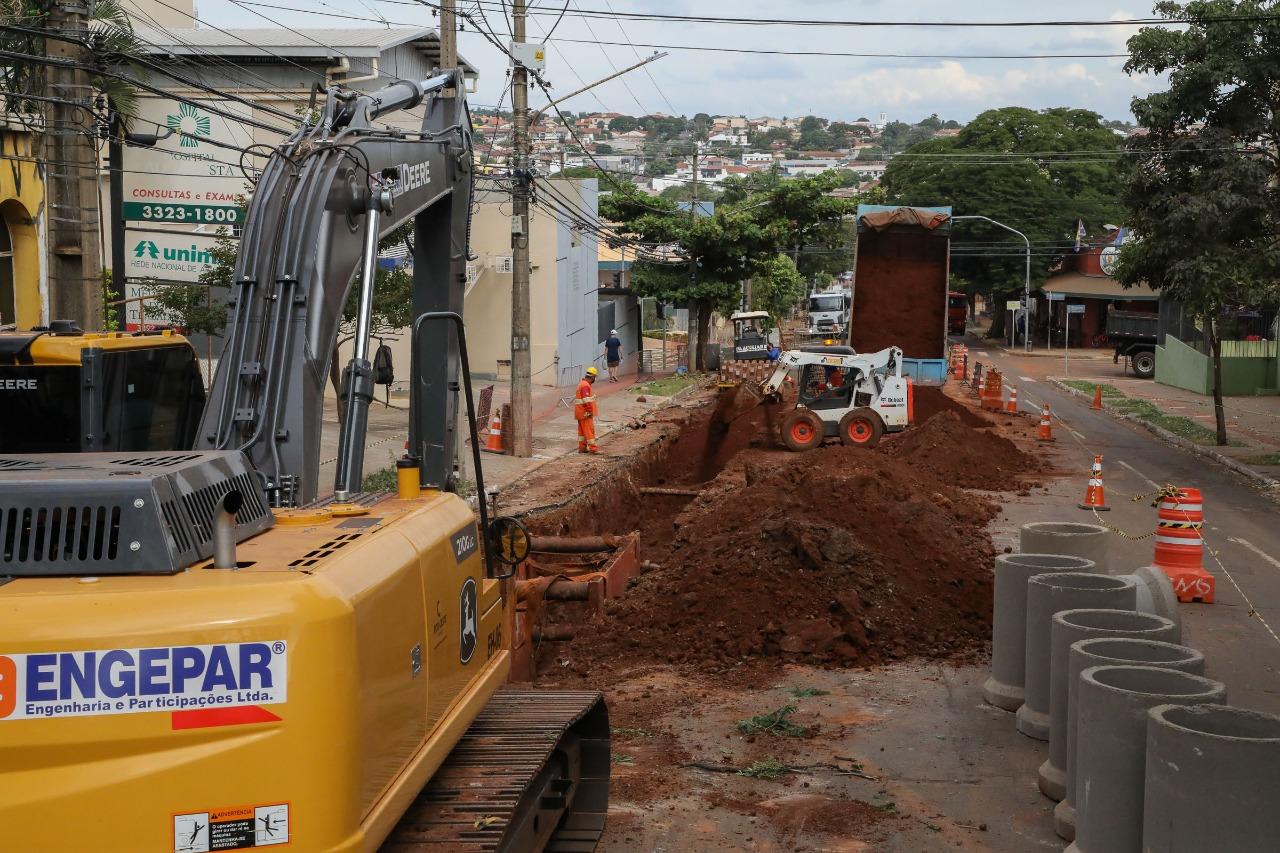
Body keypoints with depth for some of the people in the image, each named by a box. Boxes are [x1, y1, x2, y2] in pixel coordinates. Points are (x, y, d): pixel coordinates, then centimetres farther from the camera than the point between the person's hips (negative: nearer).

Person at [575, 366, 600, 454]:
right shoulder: (585, 385, -18)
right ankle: (592, 448, -7)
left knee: (582, 430, 13)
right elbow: (587, 400, -24)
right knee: (589, 429, -8)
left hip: (582, 413, 10)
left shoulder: (583, 384, 16)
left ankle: (582, 448, 17)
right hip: (585, 413, -10)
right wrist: (590, 411, -22)